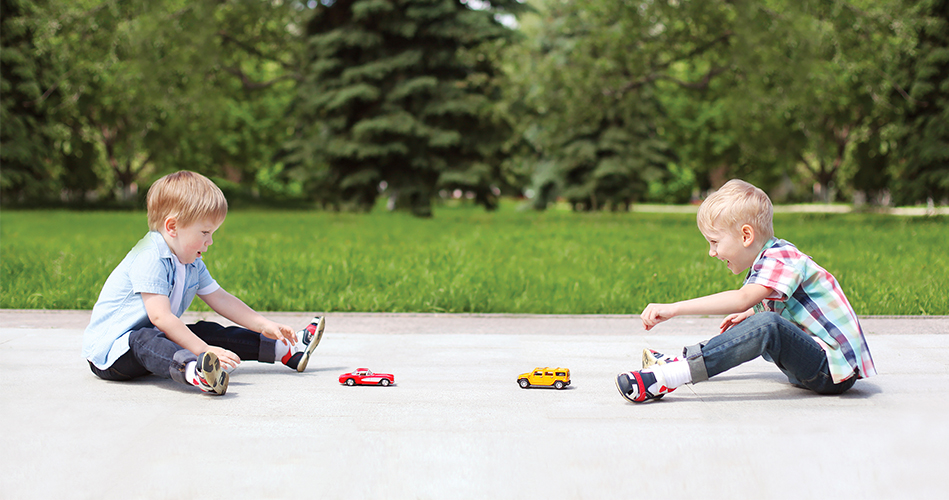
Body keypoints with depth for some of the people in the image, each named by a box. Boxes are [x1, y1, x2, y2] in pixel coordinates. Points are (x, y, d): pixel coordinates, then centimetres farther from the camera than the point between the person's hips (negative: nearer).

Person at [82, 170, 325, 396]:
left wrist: (264, 325, 8)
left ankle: (287, 351, 11)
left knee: (208, 331, 3)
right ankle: (196, 373, -70)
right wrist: (205, 350, -36)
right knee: (145, 340, -38)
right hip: (108, 351, -9)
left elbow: (220, 298, 15)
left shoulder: (192, 264, 8)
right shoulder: (150, 259, -24)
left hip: (156, 337, 9)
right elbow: (160, 316, -32)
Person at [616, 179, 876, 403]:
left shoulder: (781, 258, -16)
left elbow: (742, 299, -33)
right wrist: (750, 315, 10)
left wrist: (674, 308, -36)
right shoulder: (768, 260, 14)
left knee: (768, 326, -32)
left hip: (835, 372, -11)